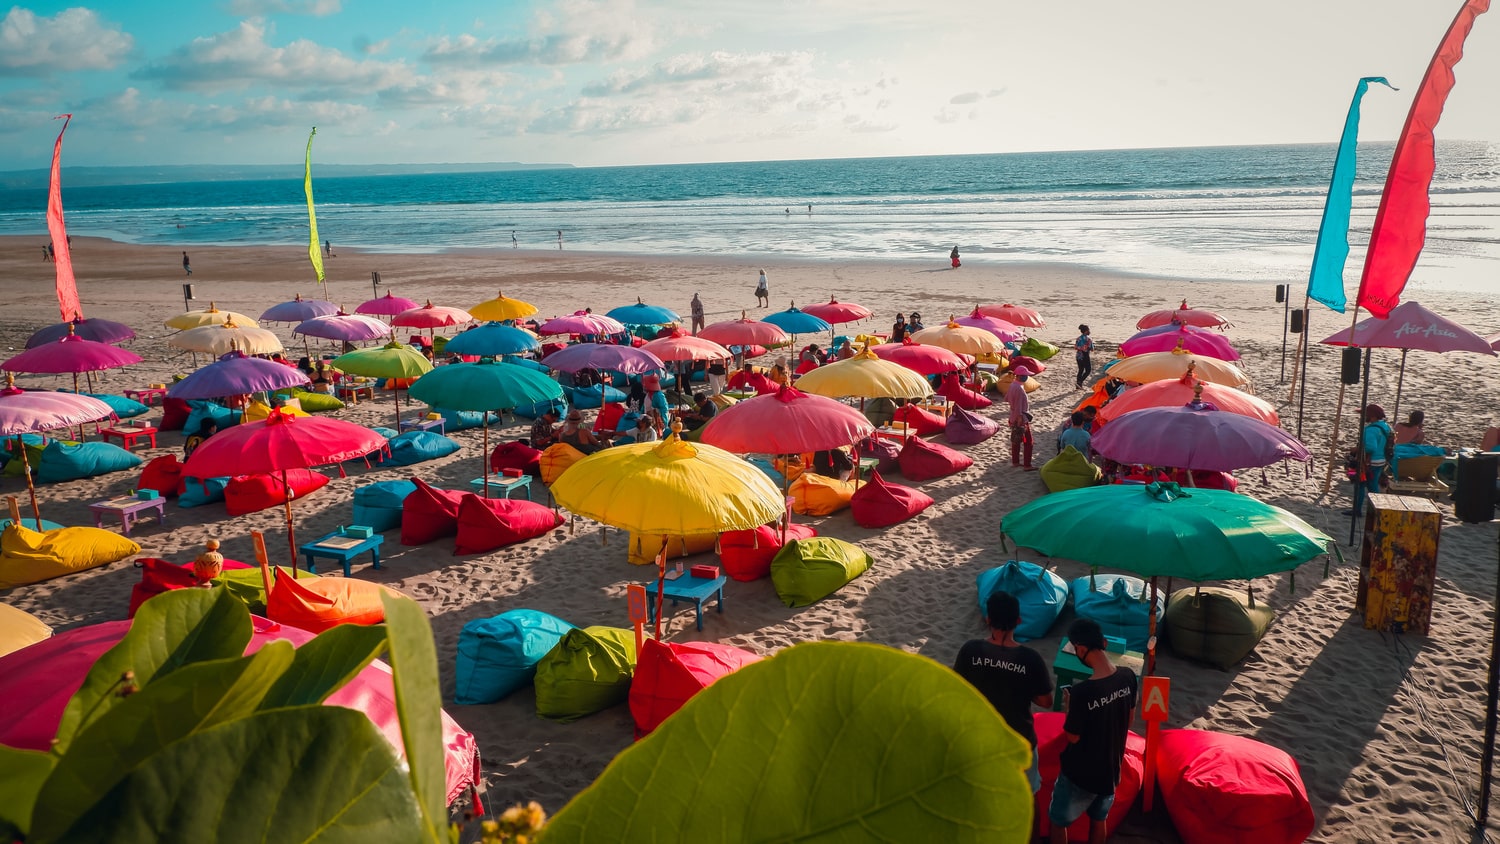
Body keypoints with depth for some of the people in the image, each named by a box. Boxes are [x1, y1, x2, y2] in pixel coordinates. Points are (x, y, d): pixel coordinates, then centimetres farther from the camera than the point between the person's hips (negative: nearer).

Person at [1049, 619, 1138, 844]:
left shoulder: (1082, 691, -33)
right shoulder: (1128, 677, -13)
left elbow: (1072, 737, -18)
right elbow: (1130, 718, 4)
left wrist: (1069, 707, -4)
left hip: (1081, 774, -6)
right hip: (1111, 769, 6)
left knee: (1058, 821, 17)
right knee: (1098, 819, 26)